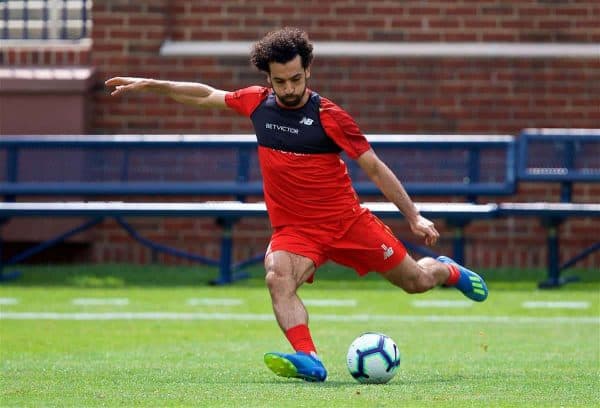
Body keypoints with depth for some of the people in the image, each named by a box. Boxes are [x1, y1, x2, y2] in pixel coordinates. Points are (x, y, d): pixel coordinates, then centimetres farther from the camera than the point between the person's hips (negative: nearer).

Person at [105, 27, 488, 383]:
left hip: (347, 219, -2)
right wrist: (150, 84, 10)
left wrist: (414, 217, -8)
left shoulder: (329, 116, -14)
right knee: (278, 279, -31)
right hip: (295, 230, 2)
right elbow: (207, 95, 14)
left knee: (416, 281, 9)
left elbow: (375, 168, -8)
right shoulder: (258, 103, -2)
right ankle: (308, 360, -42)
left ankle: (446, 270, 45)